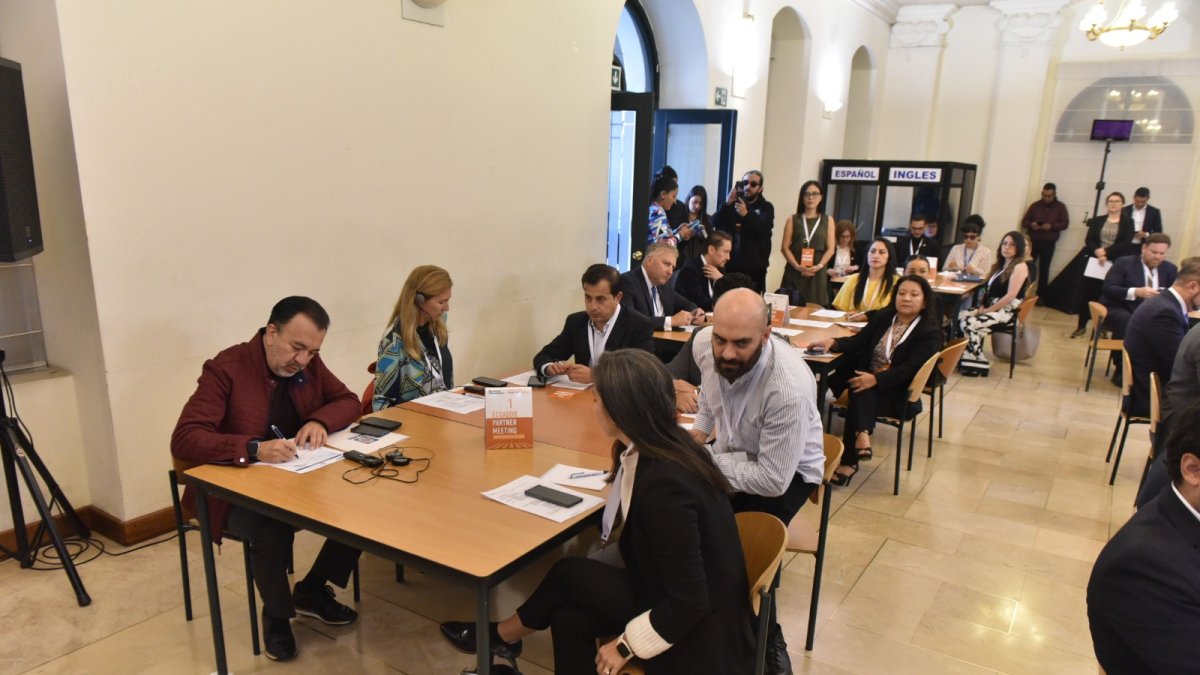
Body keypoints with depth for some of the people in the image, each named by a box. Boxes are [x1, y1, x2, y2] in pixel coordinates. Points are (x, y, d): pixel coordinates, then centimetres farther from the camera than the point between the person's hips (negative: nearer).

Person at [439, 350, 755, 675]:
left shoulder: (663, 483, -31)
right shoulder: (665, 446, -5)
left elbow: (690, 601, -25)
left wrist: (625, 644, -15)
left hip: (699, 638, -7)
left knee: (568, 575, -2)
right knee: (568, 614, -2)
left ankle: (499, 636, 24)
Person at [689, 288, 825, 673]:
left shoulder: (789, 388, -37)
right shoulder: (704, 344, -17)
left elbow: (772, 480, -31)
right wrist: (700, 429, -3)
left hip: (786, 473, -5)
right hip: (730, 453, 6)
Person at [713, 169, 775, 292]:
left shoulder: (765, 207, 8)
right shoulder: (733, 203, 12)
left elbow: (764, 229, -12)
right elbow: (715, 223, -2)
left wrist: (746, 214, -28)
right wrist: (727, 204, -17)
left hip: (754, 267, -1)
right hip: (729, 264, 1)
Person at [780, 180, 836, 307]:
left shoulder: (828, 220, 11)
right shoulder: (793, 220, 9)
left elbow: (830, 248, 4)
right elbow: (785, 247, 2)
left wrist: (819, 266, -13)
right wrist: (797, 266, -13)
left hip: (817, 273, 0)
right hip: (795, 272, 0)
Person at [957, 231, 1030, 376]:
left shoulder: (1020, 266, -7)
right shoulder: (999, 265, 19)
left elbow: (1010, 296, -15)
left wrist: (987, 310, -14)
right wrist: (981, 307, -1)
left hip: (1006, 311, -8)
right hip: (991, 307, 8)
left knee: (971, 324, -27)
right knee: (961, 316, -15)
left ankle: (978, 362, -14)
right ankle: (966, 357, -17)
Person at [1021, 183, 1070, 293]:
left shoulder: (1060, 207, 6)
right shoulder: (1035, 205, 6)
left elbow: (1065, 223, 0)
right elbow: (1024, 222, 5)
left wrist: (1051, 226, -18)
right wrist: (1031, 224, -18)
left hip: (1049, 243, 0)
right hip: (1033, 241, 0)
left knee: (1044, 268, 5)